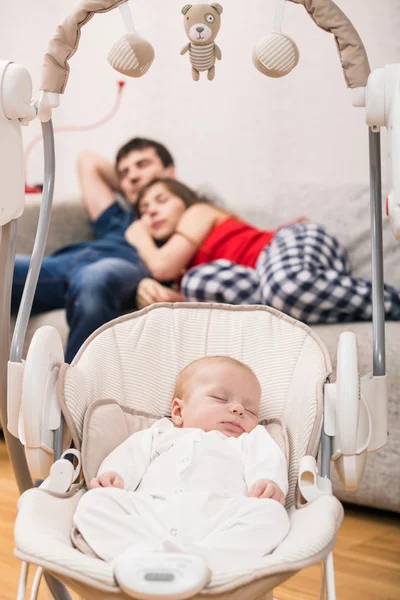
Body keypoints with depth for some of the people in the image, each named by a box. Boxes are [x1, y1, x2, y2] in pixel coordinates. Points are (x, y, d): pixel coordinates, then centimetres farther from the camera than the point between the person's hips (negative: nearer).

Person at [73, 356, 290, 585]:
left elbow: (269, 462, 15)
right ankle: (142, 555, -44)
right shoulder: (161, 435, 39)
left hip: (219, 513, -1)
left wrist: (271, 483, -11)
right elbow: (132, 457, 23)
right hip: (148, 513, 1)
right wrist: (113, 475, -2)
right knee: (93, 502, -20)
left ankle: (199, 560, -50)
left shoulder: (252, 441, 36)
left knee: (271, 513, -30)